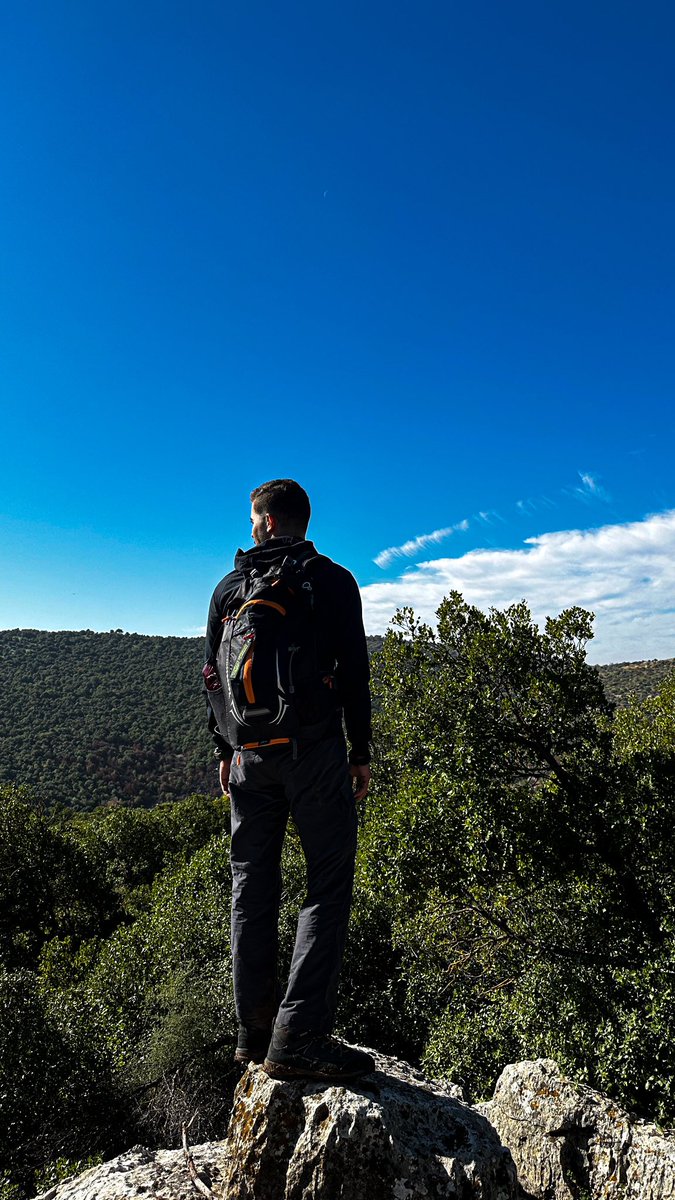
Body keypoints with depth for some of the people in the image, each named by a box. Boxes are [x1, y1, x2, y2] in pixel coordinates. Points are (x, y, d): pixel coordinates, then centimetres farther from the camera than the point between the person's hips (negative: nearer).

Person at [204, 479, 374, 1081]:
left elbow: (214, 676, 12)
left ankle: (255, 1029, 18)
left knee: (253, 885, 12)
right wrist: (361, 750, 2)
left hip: (251, 754, 4)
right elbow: (353, 670, -3)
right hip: (315, 749, -4)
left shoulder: (229, 587, 10)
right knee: (328, 884, 0)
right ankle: (298, 1036, -6)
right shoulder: (333, 581, 1)